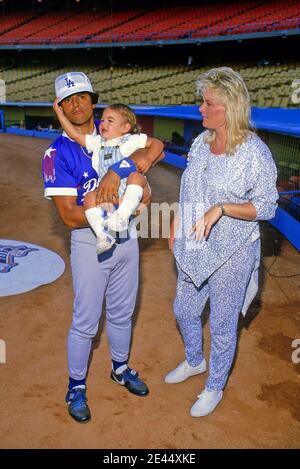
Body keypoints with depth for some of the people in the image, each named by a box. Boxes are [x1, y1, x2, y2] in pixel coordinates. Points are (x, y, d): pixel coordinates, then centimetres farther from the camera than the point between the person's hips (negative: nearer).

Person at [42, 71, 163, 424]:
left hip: (126, 236, 4)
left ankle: (120, 369, 44)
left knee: (122, 313, 20)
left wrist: (115, 172, -33)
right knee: (86, 321, 8)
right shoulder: (56, 154, -12)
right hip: (90, 242, -4)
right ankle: (76, 386, 32)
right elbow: (69, 216, -20)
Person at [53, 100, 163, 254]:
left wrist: (148, 159, -10)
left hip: (129, 195, -4)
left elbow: (157, 143, 8)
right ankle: (103, 235, -30)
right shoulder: (97, 142, 21)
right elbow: (75, 135, 17)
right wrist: (59, 112, 15)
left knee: (136, 176, -32)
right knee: (90, 197, -22)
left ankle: (122, 215, -44)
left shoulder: (132, 139, 10)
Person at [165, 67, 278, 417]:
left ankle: (215, 387, 37)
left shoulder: (255, 152, -19)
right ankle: (194, 362, 52)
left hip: (231, 254, -7)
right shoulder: (201, 141, 1)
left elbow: (267, 206, -16)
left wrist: (221, 208, -27)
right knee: (184, 310, 22)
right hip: (194, 248, 7)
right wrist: (177, 223, 10)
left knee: (222, 326, 11)